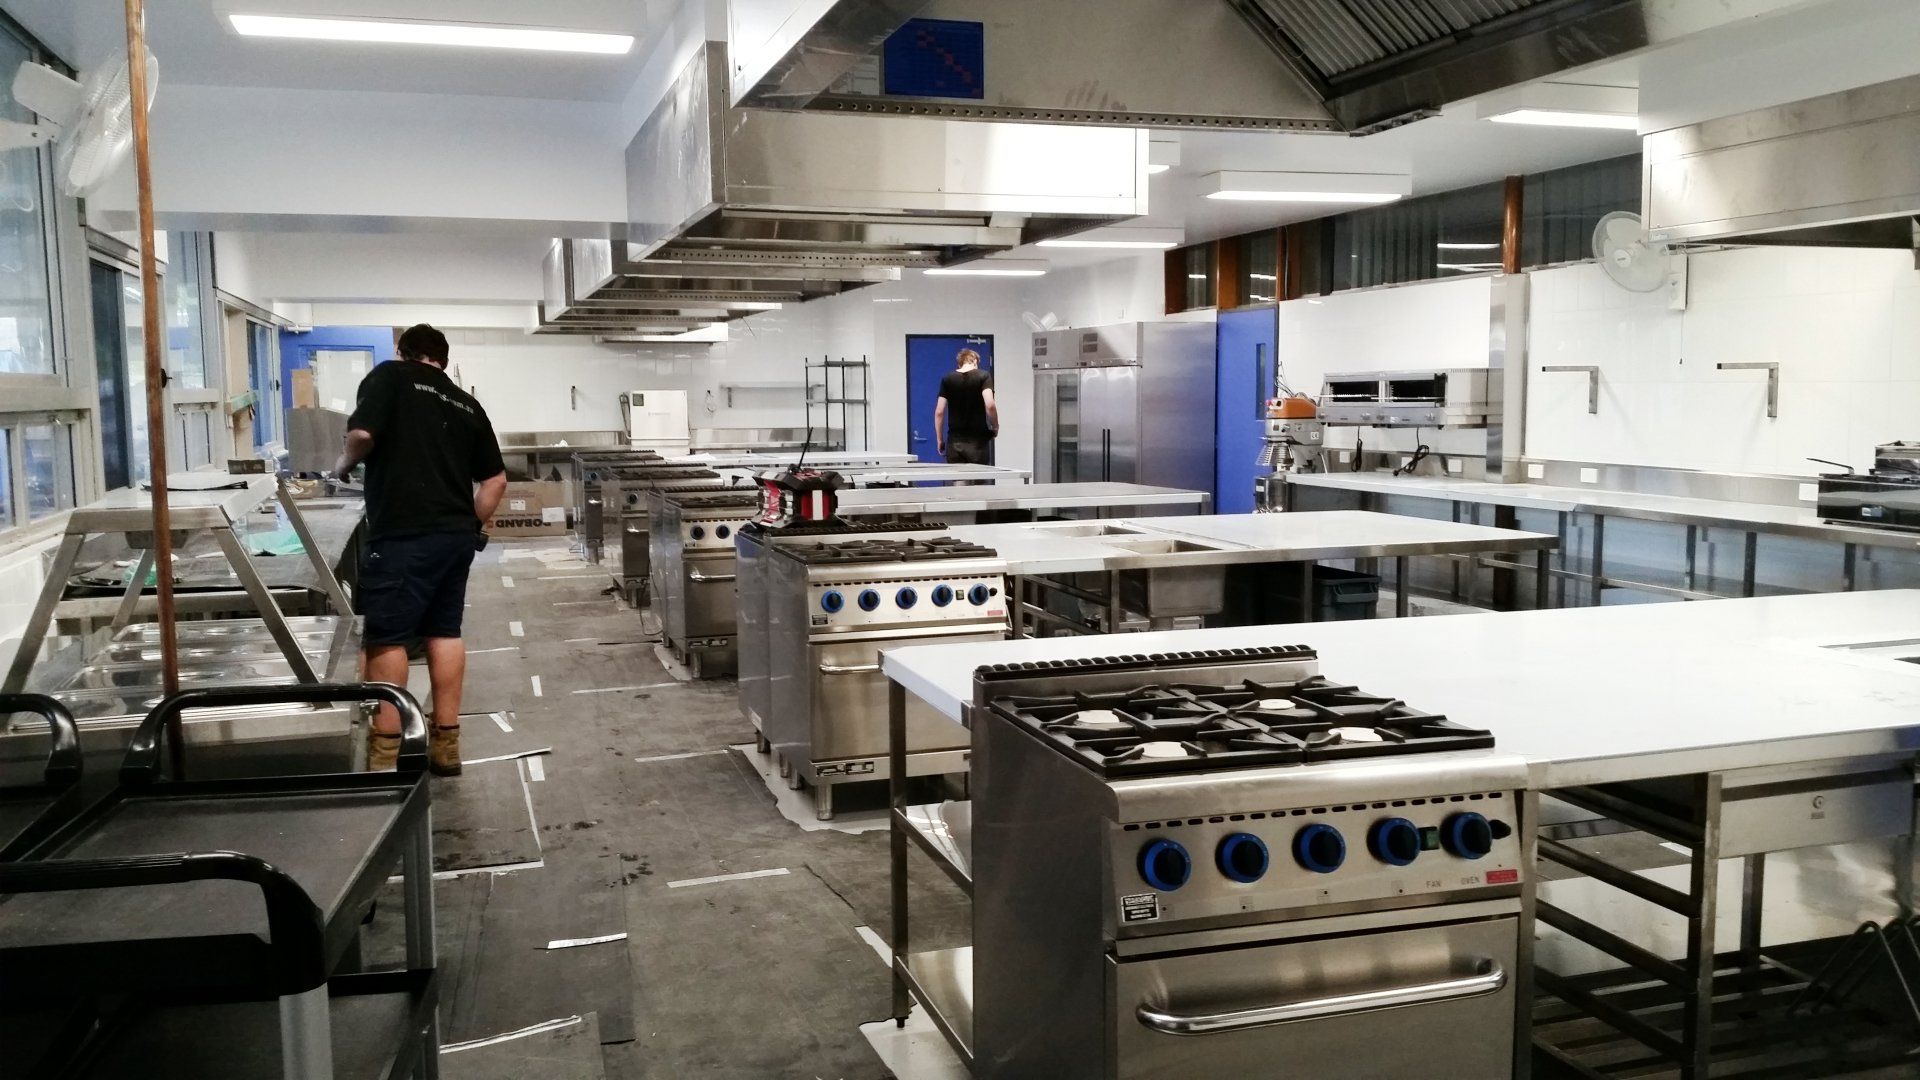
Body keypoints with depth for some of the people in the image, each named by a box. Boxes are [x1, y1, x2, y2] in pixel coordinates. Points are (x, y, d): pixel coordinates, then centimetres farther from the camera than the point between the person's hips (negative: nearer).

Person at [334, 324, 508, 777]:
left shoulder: (389, 377, 2)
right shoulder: (467, 405, 17)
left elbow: (362, 434, -14)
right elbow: (495, 481, 15)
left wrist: (343, 465, 5)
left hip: (404, 534, -6)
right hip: (456, 534, 6)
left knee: (386, 636, -1)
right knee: (444, 631, 11)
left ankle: (385, 751, 0)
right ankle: (446, 743, 15)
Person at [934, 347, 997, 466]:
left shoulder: (947, 379, 6)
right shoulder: (983, 376, -2)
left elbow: (939, 412, 2)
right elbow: (989, 405, -16)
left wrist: (939, 440, 10)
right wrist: (995, 426, 0)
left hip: (954, 442, 2)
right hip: (977, 441, -2)